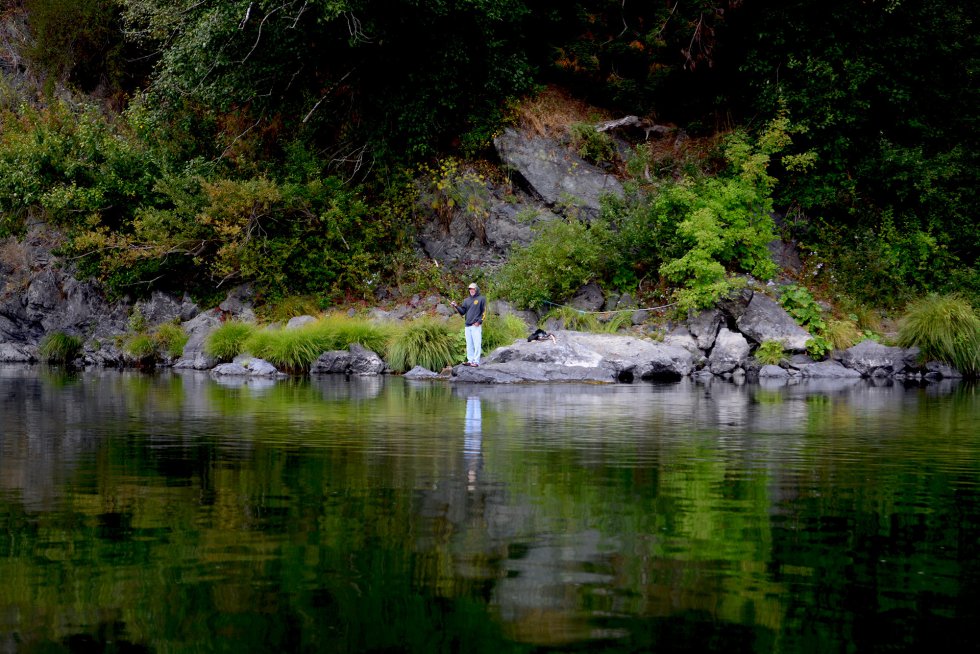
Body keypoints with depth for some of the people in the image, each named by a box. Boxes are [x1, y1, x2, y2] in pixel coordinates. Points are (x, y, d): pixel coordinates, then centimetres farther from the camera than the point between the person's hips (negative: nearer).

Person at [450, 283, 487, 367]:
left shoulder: (481, 299, 2)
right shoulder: (467, 300, 19)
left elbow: (484, 312, -3)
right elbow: (462, 311, 13)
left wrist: (479, 322, -12)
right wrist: (456, 306, -4)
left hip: (476, 326, -6)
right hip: (468, 326, 6)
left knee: (476, 344, -8)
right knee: (469, 345, 8)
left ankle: (476, 361, -8)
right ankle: (470, 360, 13)